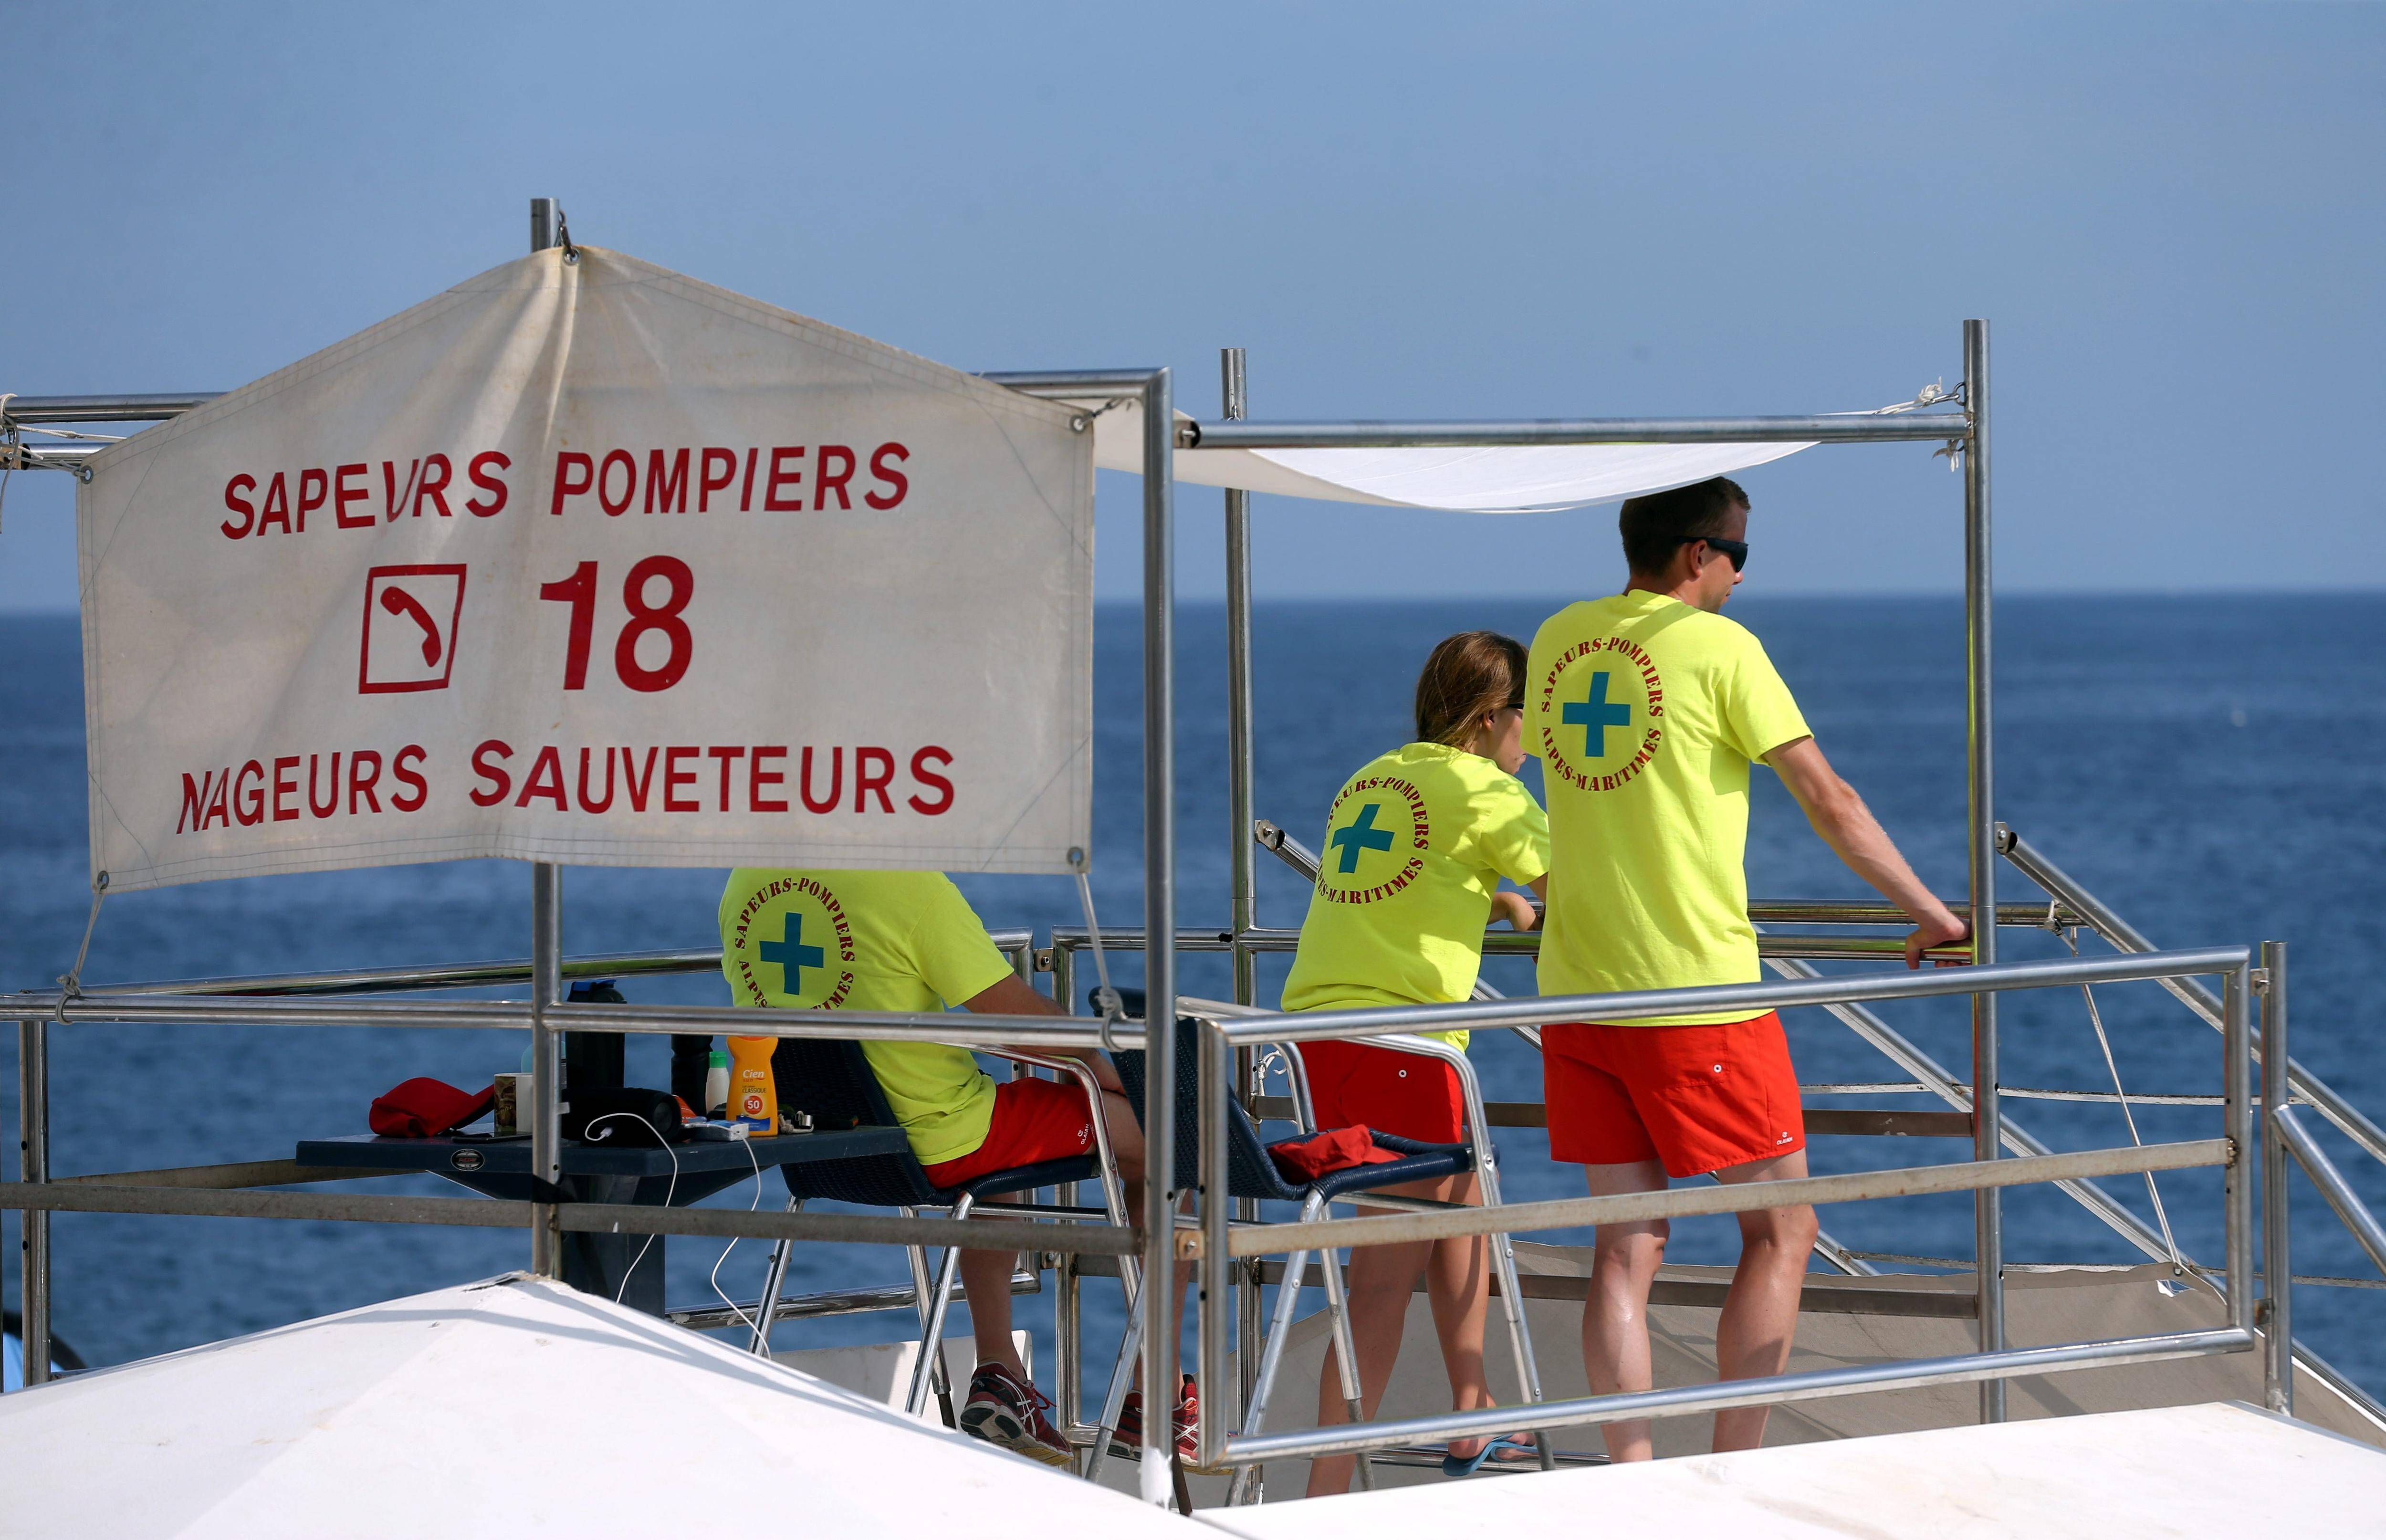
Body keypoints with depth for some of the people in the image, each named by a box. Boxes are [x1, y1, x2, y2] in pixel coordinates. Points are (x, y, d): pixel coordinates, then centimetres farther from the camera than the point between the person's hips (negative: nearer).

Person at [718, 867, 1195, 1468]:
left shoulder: (745, 884, -2)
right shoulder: (912, 887, -24)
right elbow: (1019, 1017, -19)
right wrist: (1094, 1058, 3)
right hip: (935, 1142, -7)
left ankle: (998, 1375, 30)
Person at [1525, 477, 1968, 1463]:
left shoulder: (1557, 640, 10)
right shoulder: (1719, 648, -8)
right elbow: (1828, 802, -6)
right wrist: (1930, 915, 4)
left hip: (1577, 993, 6)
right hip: (1697, 992, -6)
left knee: (1625, 1249, 8)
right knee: (1780, 1235, 5)